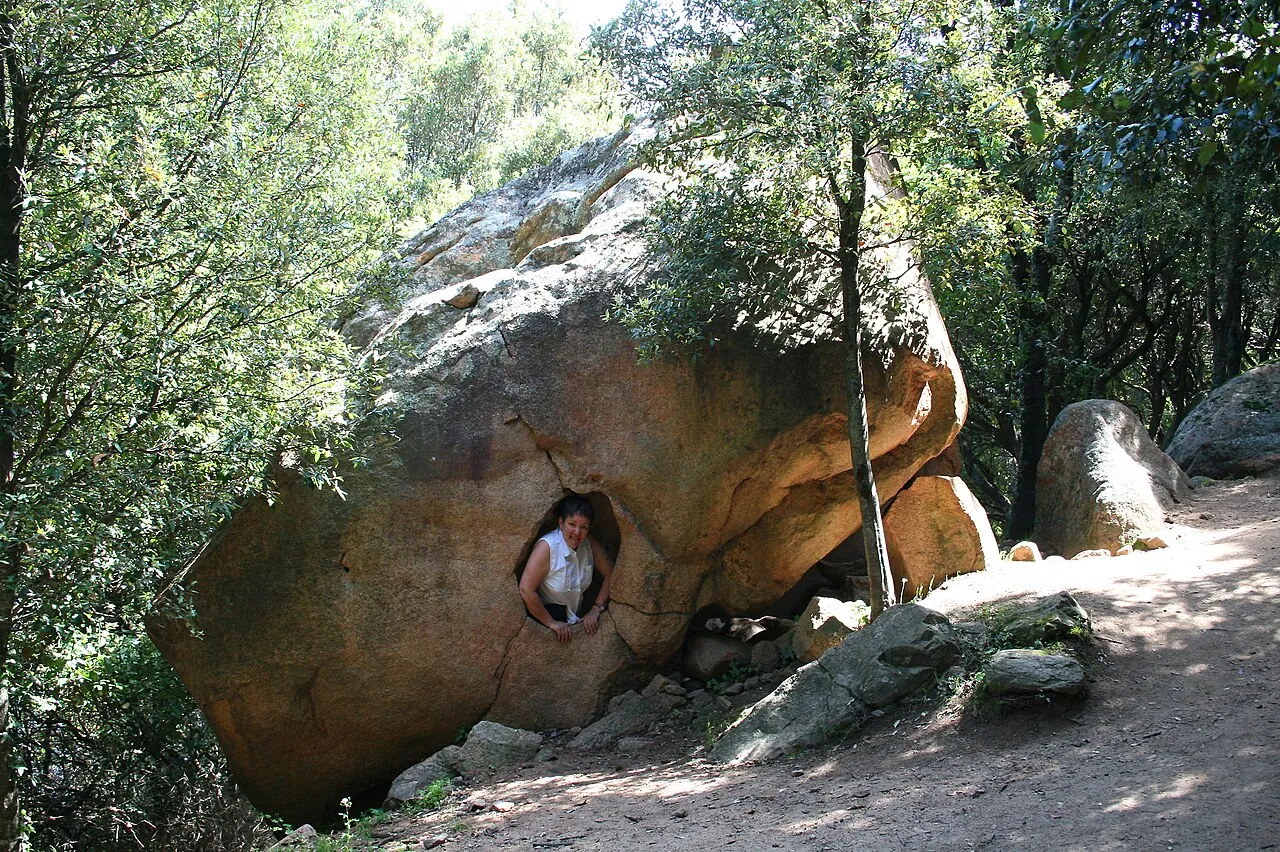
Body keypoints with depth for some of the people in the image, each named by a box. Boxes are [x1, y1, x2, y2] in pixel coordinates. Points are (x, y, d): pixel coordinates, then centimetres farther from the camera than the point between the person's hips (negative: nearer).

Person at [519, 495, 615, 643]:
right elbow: (526, 590, -23)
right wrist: (551, 623, -16)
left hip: (576, 618, 7)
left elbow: (610, 574, 6)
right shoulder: (547, 547, -19)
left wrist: (596, 610, -4)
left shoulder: (589, 544, -3)